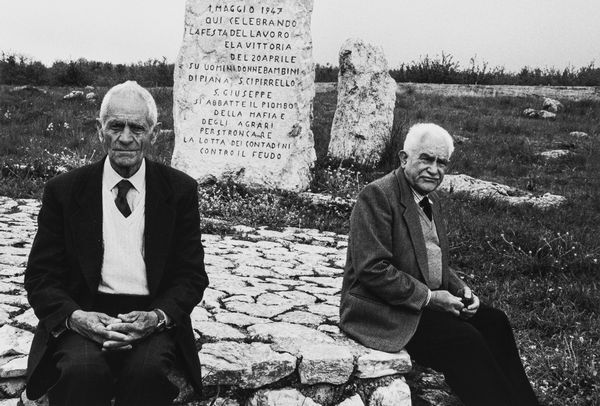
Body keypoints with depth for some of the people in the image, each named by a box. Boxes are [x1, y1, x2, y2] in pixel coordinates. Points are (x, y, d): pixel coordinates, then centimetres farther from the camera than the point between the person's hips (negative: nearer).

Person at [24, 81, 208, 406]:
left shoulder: (180, 190, 7)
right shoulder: (63, 191, 6)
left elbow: (192, 276, 5)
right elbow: (41, 276, 4)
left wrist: (157, 316, -15)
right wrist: (75, 317, -17)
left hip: (152, 316, 0)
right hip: (84, 315, 0)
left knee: (147, 370, -31)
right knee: (82, 368, -31)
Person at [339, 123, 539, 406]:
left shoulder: (429, 199, 13)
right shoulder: (377, 195, -16)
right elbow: (372, 269, -22)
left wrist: (459, 289, 2)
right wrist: (428, 297, -19)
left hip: (430, 299, 9)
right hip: (383, 313, -9)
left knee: (493, 322, -5)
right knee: (463, 340, -23)